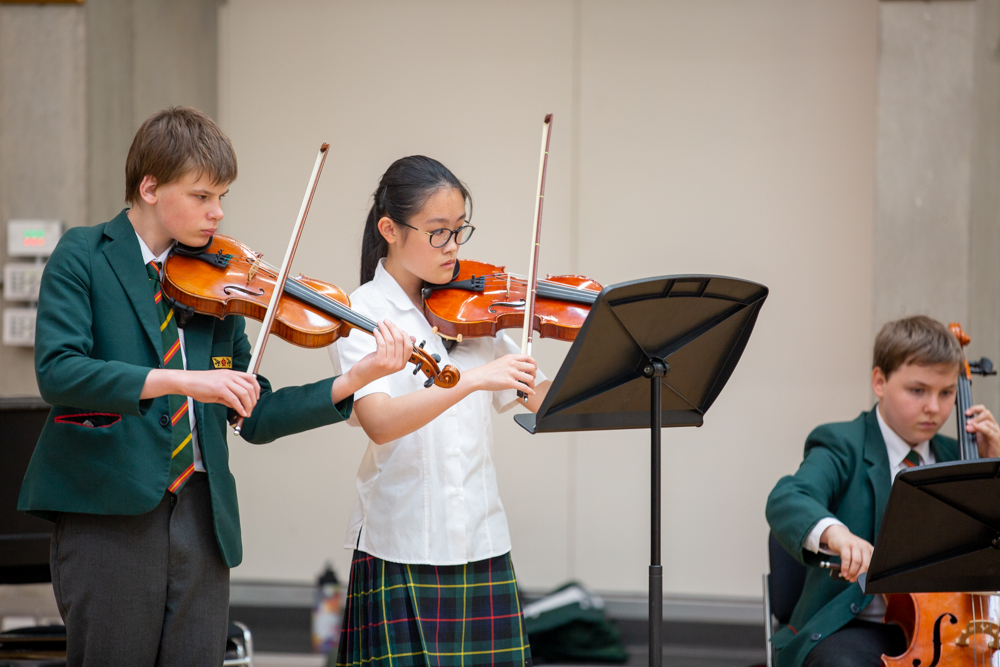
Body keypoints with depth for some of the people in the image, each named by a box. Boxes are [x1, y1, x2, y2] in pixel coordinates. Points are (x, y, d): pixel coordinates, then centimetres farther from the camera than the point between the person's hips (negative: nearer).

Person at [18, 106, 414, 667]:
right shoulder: (84, 257, -1)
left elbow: (255, 417, 11)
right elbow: (57, 371, -18)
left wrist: (354, 381, -3)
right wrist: (183, 380, -27)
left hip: (199, 511, 5)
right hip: (108, 514, -4)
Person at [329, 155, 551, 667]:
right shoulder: (363, 312, -5)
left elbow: (546, 401, 7)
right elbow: (380, 422, -23)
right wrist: (474, 379, -33)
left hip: (481, 544, 4)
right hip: (401, 551, -4)